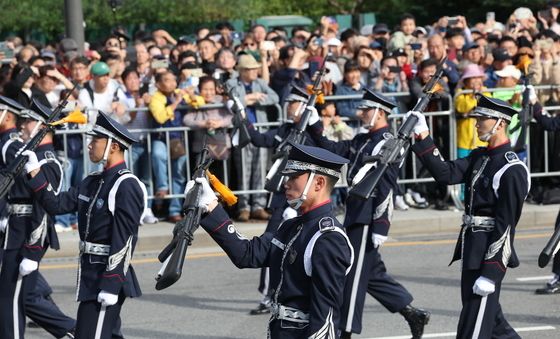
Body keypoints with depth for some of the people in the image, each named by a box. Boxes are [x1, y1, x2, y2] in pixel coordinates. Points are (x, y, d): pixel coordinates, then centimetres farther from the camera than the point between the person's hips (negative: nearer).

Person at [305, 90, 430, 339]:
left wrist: (380, 227, -21)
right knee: (373, 273, 14)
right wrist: (312, 126, 6)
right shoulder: (362, 141, 13)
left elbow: (386, 189, -19)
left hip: (369, 219, -9)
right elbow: (332, 150, 17)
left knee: (355, 274, -3)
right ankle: (413, 315, 21)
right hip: (356, 216, 9)